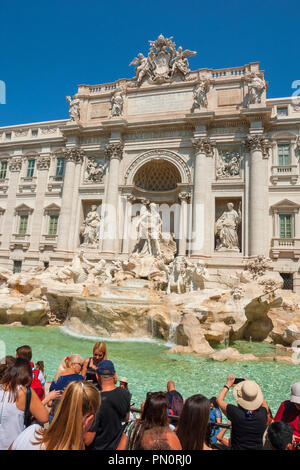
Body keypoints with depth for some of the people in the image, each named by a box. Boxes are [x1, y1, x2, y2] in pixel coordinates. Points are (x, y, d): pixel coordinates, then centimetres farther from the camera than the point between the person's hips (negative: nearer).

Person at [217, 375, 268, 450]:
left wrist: (228, 385, 1)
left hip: (237, 448, -2)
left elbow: (219, 400, -10)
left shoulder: (235, 413, -27)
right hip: (258, 448, 2)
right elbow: (264, 403, 4)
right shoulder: (262, 414, -21)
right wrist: (251, 386, 7)